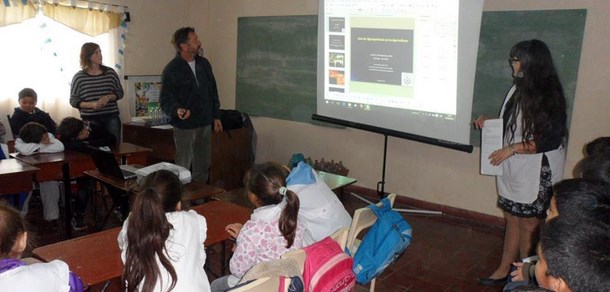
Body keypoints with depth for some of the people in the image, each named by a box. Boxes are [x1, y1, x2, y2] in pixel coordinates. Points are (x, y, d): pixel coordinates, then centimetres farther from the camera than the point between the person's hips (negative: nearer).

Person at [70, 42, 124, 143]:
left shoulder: (110, 72, 6)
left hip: (111, 117, 2)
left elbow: (120, 93, 11)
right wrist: (91, 104, -15)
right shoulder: (78, 77, 0)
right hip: (90, 119, -2)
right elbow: (73, 101, 1)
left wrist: (108, 97, -9)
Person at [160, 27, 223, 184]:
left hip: (205, 124, 6)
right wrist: (177, 110, -32)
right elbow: (165, 100, -12)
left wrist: (216, 116, 14)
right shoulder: (171, 70, -11)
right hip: (185, 126, -6)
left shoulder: (204, 63, 7)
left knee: (203, 167, 14)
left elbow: (213, 92, 15)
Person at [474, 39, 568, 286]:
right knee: (512, 220, 16)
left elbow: (551, 140, -19)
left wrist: (512, 149, -23)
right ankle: (504, 271, 27)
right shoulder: (518, 89, 5)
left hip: (536, 173, -7)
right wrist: (490, 122, 2)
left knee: (528, 224, 6)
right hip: (513, 169, 7)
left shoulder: (549, 96, -16)